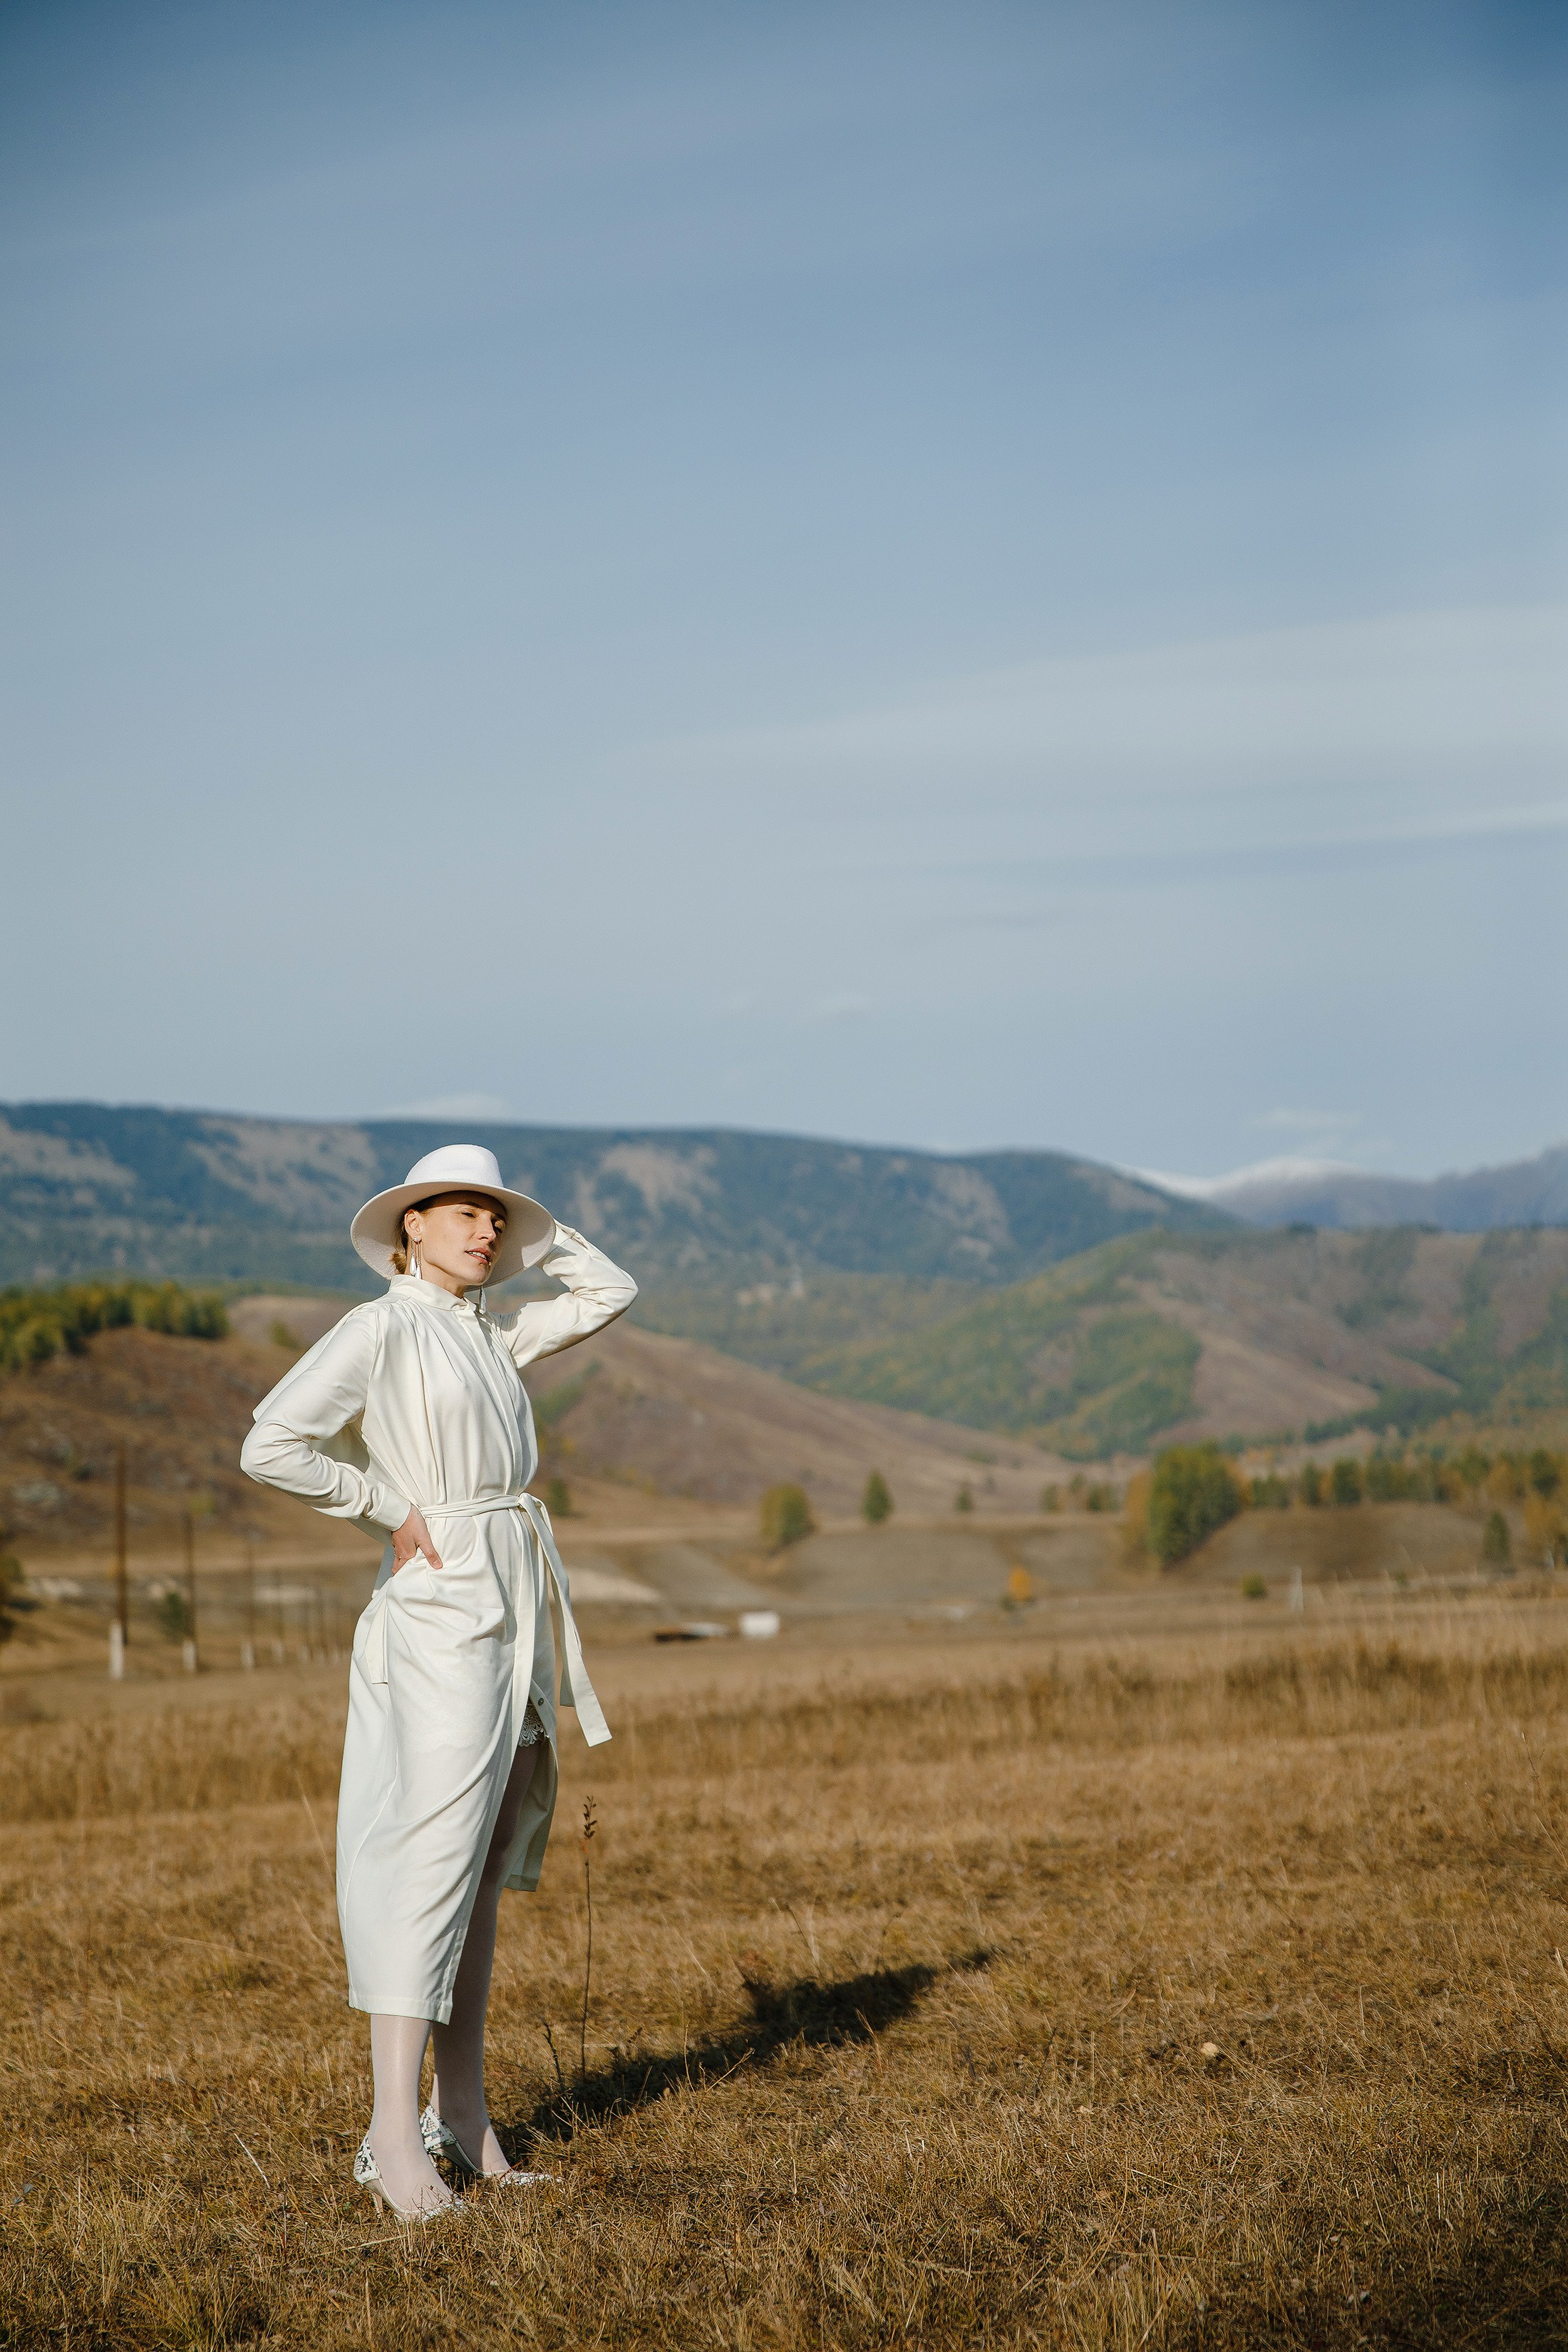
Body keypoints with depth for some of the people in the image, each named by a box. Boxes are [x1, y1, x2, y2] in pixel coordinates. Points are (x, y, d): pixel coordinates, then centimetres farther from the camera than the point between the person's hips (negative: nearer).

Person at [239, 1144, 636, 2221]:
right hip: (442, 1612, -8)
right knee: (432, 1857, -13)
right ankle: (396, 2139, -15)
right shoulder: (380, 1329, -6)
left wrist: (532, 1229, 16)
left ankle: (464, 2119, 14)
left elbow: (612, 1294, 27)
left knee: (485, 1868, 9)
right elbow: (272, 1446, -16)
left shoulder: (497, 1336, 16)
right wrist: (391, 1508, -11)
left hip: (517, 1616, 8)